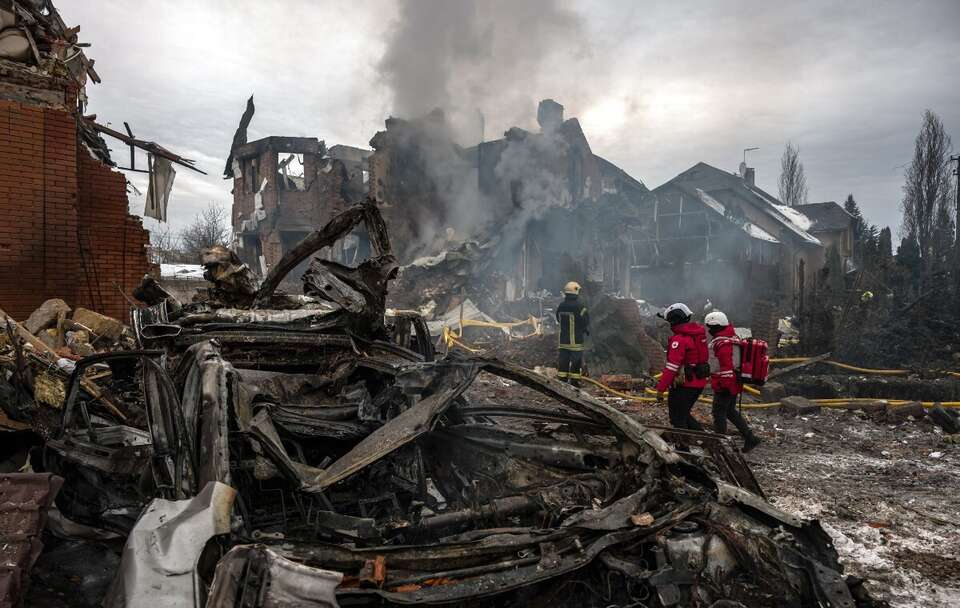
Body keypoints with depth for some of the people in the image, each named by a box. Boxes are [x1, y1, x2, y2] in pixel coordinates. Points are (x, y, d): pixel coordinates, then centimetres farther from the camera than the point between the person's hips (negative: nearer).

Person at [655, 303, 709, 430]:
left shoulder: (679, 339, -19)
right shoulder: (698, 334, 8)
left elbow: (672, 366, -23)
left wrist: (661, 389, -19)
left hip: (684, 385, -9)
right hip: (699, 383, 9)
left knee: (678, 419, 5)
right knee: (683, 414, 23)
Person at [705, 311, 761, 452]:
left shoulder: (721, 343, -21)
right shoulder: (732, 337, 11)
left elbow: (726, 366, -25)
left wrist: (727, 385, -22)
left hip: (724, 385, -10)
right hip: (734, 383, 10)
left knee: (719, 413, 2)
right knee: (731, 411, 19)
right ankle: (750, 438, 20)